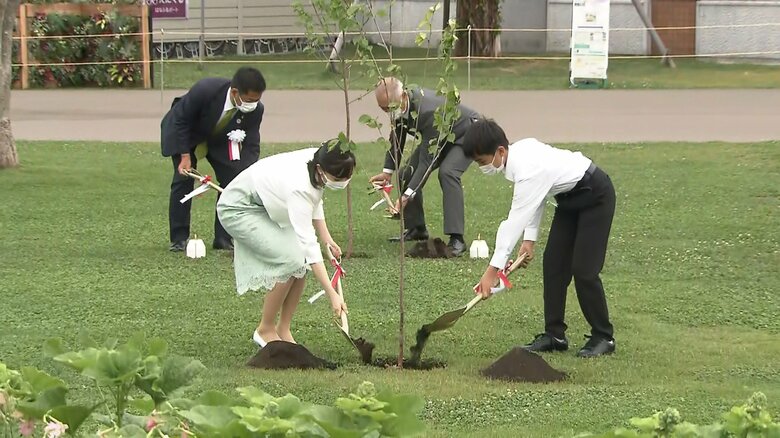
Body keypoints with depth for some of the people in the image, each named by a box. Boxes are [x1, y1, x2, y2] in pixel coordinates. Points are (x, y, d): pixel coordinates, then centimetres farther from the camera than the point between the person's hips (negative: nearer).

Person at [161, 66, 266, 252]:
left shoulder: (255, 109, -28)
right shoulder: (204, 90, -39)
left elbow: (251, 146, -19)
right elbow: (180, 120, -24)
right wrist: (185, 156, -25)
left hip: (220, 139, 3)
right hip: (186, 134, -3)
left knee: (233, 179, -8)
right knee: (183, 179, -12)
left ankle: (224, 238, 2)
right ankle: (179, 239, -1)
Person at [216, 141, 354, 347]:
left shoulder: (318, 161, -14)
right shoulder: (299, 187, -37)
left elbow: (315, 201, 9)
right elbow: (308, 244, -39)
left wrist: (326, 238, -3)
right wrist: (332, 294, -41)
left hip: (265, 206, 8)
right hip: (238, 209, -8)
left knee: (301, 260, -8)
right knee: (290, 260, -19)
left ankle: (283, 330, 4)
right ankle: (265, 330, -2)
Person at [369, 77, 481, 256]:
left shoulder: (428, 111, -42)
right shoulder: (398, 106, -17)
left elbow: (427, 159, -39)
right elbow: (397, 140, 2)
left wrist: (407, 195, -41)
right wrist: (387, 172, -7)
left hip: (465, 134, -9)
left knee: (447, 172, -31)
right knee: (408, 173, 0)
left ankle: (456, 238, -31)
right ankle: (416, 229, 16)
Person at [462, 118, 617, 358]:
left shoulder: (528, 170, -34)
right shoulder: (519, 151, -7)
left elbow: (515, 221, -33)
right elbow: (536, 196, 5)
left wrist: (492, 270, -30)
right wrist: (530, 238, 0)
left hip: (595, 196, -10)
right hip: (570, 197, 10)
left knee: (584, 270, -11)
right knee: (553, 264, 5)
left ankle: (603, 337, 2)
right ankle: (554, 334, 9)